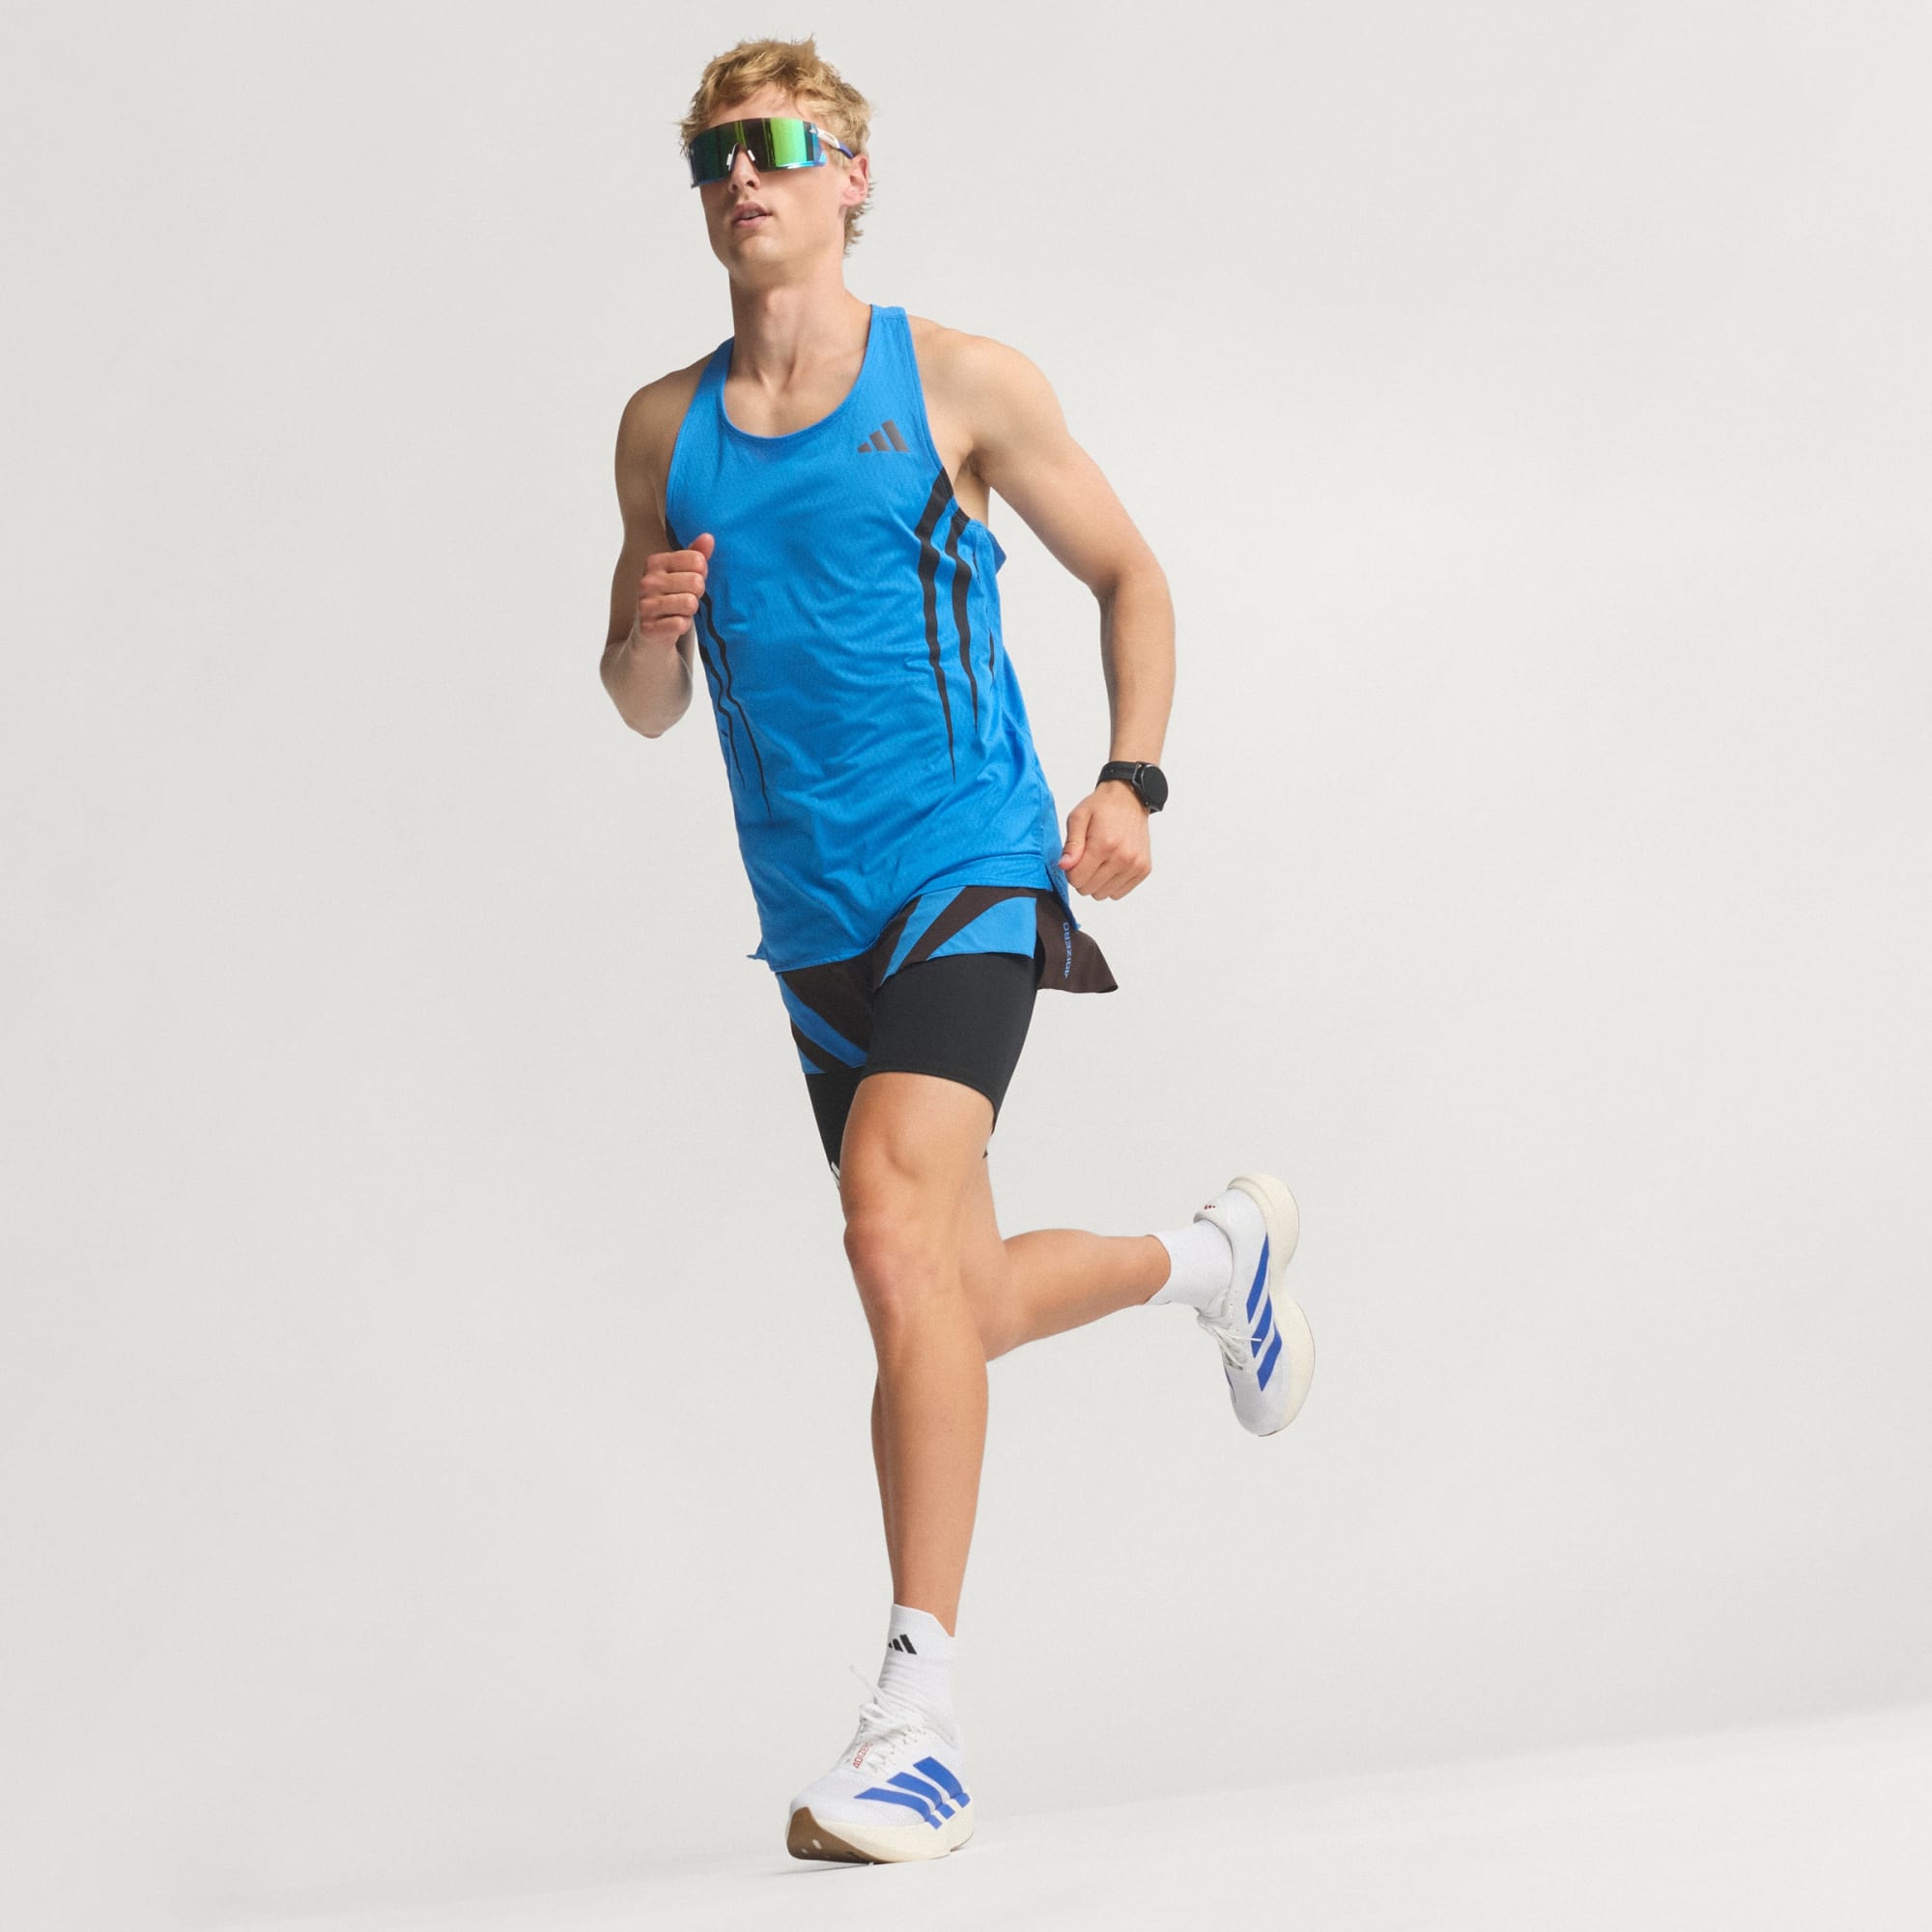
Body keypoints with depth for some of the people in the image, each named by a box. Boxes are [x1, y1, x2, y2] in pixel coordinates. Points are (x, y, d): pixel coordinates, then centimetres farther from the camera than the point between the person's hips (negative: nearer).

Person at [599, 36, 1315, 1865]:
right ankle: (1215, 1253, 47)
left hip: (970, 872, -5)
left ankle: (916, 1716, -24)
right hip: (814, 924, 6)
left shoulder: (956, 381, -1)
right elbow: (646, 709, 16)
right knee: (956, 1303, 14)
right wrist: (646, 633, -8)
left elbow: (1127, 572, 8)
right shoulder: (665, 428, 9)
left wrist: (1130, 782, -7)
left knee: (894, 1219, -26)